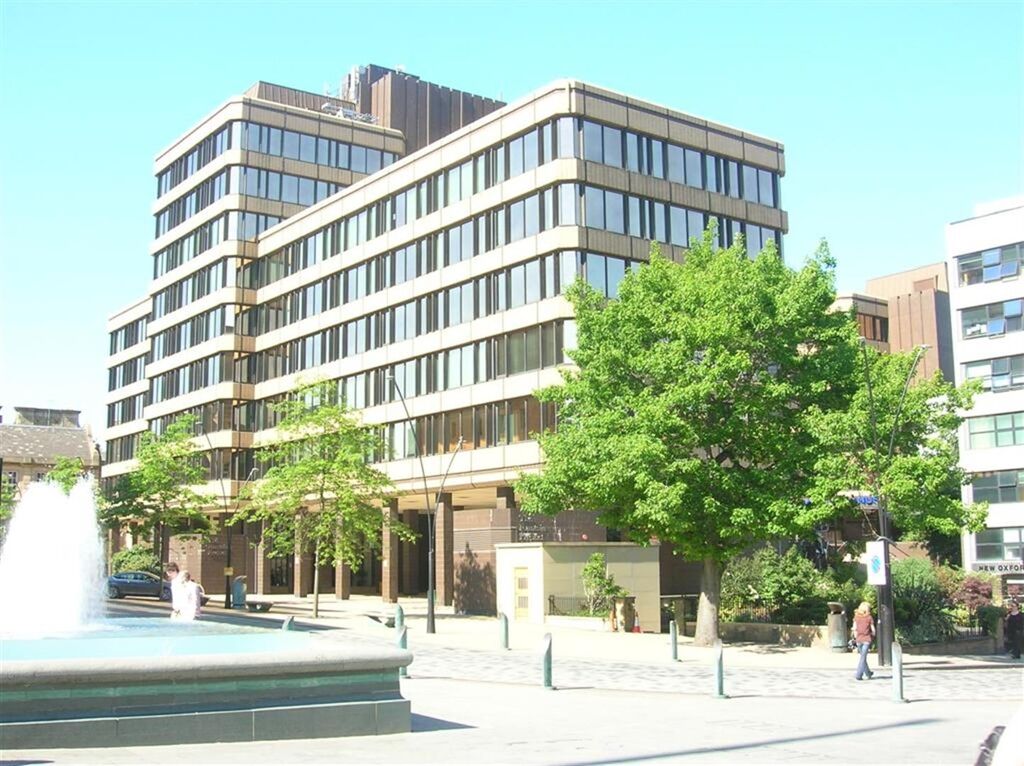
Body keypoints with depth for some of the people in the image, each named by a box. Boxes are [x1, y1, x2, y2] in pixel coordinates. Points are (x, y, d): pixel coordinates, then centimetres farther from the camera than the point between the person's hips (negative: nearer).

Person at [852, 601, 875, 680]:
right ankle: (858, 674, -11)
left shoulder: (856, 617, 5)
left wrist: (855, 637, 13)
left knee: (862, 657, 18)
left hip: (859, 639, 4)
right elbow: (873, 630, -2)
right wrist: (873, 637, 16)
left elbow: (854, 628, 3)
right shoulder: (869, 617, -3)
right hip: (867, 639, -4)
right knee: (863, 657, -3)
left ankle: (868, 673, 31)